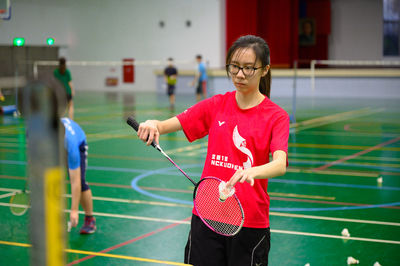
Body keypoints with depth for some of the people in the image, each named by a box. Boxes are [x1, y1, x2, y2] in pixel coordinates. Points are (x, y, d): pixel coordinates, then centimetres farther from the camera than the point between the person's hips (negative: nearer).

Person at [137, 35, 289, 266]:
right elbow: (167, 126, 1)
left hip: (250, 222, -2)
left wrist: (252, 172, -42)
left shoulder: (276, 116, -6)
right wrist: (153, 125, -22)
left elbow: (280, 164, -22)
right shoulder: (216, 105, 5)